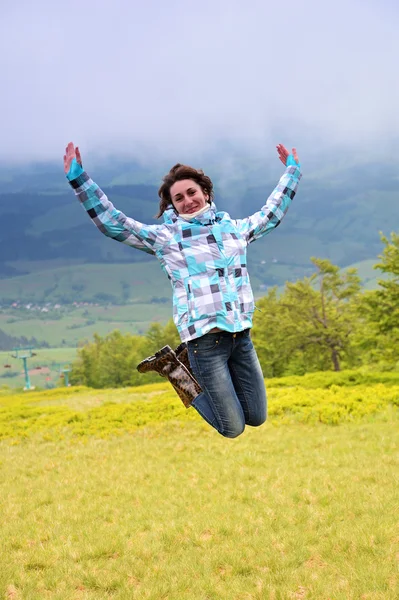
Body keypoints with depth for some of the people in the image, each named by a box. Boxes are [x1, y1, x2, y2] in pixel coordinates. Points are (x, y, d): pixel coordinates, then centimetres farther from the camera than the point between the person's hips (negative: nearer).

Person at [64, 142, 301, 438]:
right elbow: (111, 222, -1)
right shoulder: (165, 237, 3)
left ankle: (190, 360, 25)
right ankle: (174, 368, 17)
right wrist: (78, 177, -9)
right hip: (204, 336, -5)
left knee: (257, 418, 11)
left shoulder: (234, 227, 15)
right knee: (233, 428, -3)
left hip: (241, 336, 5)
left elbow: (273, 212, 31)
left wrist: (292, 169, 37)